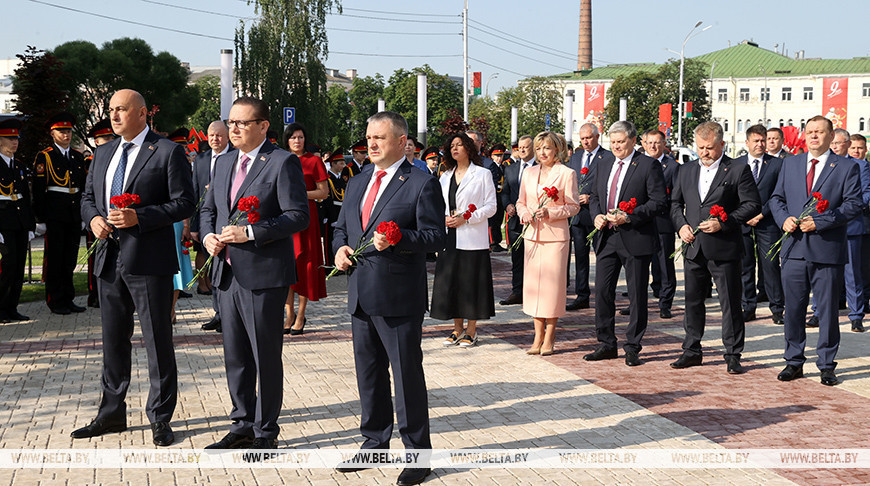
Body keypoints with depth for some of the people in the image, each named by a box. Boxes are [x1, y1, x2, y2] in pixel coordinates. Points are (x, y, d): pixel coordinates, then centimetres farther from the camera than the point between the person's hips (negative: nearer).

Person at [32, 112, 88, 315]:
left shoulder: (78, 157, 14)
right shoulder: (44, 157, -3)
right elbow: (38, 190, -6)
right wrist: (41, 218, -11)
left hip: (74, 214, 5)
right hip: (54, 213, -5)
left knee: (70, 258, 9)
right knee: (55, 258, 0)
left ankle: (68, 299, 16)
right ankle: (55, 301, 6)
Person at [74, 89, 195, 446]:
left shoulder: (168, 152, -5)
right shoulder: (103, 153, 15)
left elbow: (184, 203, -10)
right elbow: (88, 196, 22)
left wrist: (138, 218, -20)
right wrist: (94, 218, -1)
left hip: (148, 261, -6)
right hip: (110, 259, 6)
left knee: (158, 342, 1)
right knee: (113, 341, 14)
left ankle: (160, 419, 11)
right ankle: (111, 414, 25)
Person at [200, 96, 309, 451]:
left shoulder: (283, 163, -8)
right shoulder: (224, 163, 15)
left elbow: (298, 216, -14)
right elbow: (208, 209, 23)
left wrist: (250, 233, -20)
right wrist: (208, 236, 2)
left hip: (264, 276, -7)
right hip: (227, 273, 7)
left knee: (266, 358, 2)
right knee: (235, 356, 14)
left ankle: (266, 433, 14)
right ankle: (242, 426, 27)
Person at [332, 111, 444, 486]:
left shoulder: (422, 184, -7)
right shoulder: (357, 183, 15)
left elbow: (435, 237, -12)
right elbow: (341, 225, 22)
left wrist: (395, 240, -26)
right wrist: (340, 247, 1)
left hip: (399, 297, -7)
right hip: (361, 296, 7)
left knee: (407, 374, -1)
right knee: (368, 373, 16)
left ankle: (417, 452, 11)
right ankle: (375, 443, 30)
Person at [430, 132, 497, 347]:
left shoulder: (482, 174, 0)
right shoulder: (445, 177, 16)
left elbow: (491, 206, -5)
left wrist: (465, 218, -15)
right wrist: (443, 218, -3)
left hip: (472, 238, -5)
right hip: (450, 238, 5)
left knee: (471, 280, -3)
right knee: (450, 281, 5)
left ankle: (471, 330, 7)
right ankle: (457, 328, 16)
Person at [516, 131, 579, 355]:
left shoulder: (566, 173, -2)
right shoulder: (529, 172, 13)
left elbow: (573, 206, -3)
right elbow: (521, 201, 18)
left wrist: (550, 213, -16)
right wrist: (524, 213, -4)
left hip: (555, 236, -5)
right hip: (532, 234, 5)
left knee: (553, 283, -3)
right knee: (533, 283, 5)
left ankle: (549, 338, 5)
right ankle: (538, 336, 13)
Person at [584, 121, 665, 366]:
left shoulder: (649, 165, -5)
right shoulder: (605, 166, 15)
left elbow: (658, 201, -11)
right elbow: (594, 197, 21)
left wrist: (629, 217, -20)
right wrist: (596, 215, 0)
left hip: (635, 240, -6)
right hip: (606, 238, 6)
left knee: (637, 296, 3)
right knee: (602, 291, 6)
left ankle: (632, 348, 12)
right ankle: (607, 344, 17)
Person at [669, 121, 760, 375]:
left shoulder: (739, 170, -4)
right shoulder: (687, 171, 12)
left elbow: (752, 204, -7)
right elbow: (675, 202, 19)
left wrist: (723, 223, -16)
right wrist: (681, 225, 1)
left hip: (724, 248, -5)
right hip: (693, 247, 5)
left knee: (730, 303, 0)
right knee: (693, 301, 12)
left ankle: (733, 355, 9)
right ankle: (692, 351, 23)